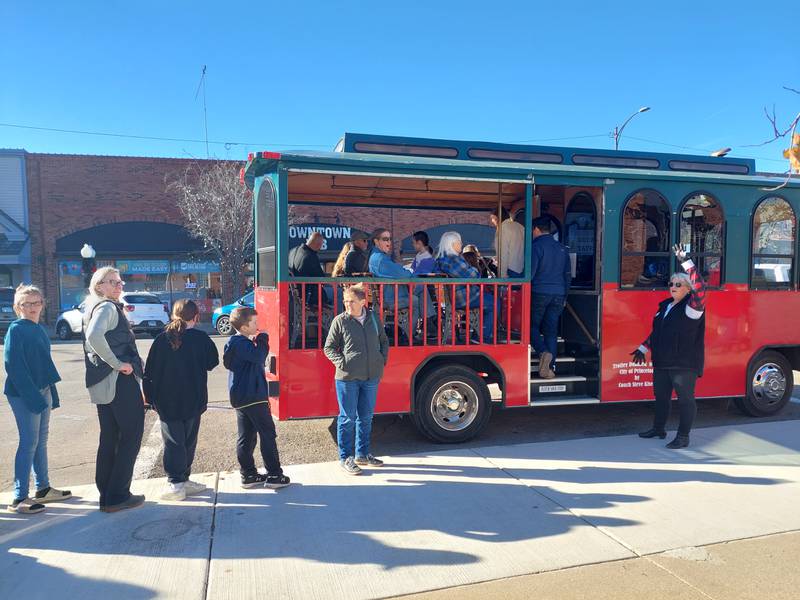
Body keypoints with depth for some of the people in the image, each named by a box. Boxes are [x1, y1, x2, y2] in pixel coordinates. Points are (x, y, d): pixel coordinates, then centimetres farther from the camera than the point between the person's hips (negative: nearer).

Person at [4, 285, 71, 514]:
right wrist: (33, 396, -21)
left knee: (41, 441, 14)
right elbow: (13, 365, -17)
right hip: (24, 395, -8)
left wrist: (51, 395, 13)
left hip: (42, 391, 8)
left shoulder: (39, 330, 13)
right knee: (29, 443, -5)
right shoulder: (16, 330, -10)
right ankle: (19, 498, 3)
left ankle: (43, 489, 24)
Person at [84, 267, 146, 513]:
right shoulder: (107, 307, -12)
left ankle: (107, 495, 22)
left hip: (103, 384, 10)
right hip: (120, 381, -10)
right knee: (132, 434, -1)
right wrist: (117, 363, -22)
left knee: (109, 437, 14)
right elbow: (94, 336, -31)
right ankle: (117, 496, 4)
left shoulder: (95, 307, 18)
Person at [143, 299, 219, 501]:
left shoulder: (162, 338, -1)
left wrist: (149, 395, 8)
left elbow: (150, 370, 1)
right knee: (188, 441, 12)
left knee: (172, 441, 6)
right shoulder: (201, 338, -7)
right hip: (193, 401, -1)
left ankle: (175, 483, 2)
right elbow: (212, 362, 0)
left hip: (166, 402, 1)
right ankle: (183, 479, 18)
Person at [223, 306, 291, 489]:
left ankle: (248, 475, 18)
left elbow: (256, 359, 15)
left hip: (241, 397, 10)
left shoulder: (236, 342, 15)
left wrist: (257, 342, 2)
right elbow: (258, 357, -25)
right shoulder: (241, 343, -16)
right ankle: (274, 475, 2)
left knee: (246, 436, 12)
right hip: (252, 396, -10)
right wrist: (262, 340, -11)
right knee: (267, 433, -2)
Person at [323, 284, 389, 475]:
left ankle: (362, 454, 29)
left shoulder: (374, 318, 7)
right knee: (348, 418, 2)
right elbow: (329, 348, 0)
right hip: (347, 377, -4)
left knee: (366, 417, 14)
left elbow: (384, 341, 19)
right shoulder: (340, 321, -5)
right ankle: (346, 458, 14)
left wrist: (383, 359, 6)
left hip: (371, 377, 5)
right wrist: (341, 362, -12)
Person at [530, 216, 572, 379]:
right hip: (558, 295, 5)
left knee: (532, 326, 8)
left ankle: (543, 352, -17)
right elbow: (568, 275, 19)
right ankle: (550, 368, 4)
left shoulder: (537, 246, -6)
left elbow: (530, 272, -14)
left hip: (539, 292, -5)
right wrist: (564, 296, 25)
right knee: (552, 330, 6)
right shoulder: (562, 248, 15)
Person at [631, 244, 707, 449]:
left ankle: (683, 437, 10)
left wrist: (686, 262, -32)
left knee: (685, 399, 1)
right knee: (661, 396, 18)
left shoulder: (692, 306, -9)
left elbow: (700, 288, -28)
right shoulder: (665, 305, 13)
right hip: (662, 362, 8)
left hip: (684, 364, -8)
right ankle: (658, 428, 33)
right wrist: (644, 348, 22)